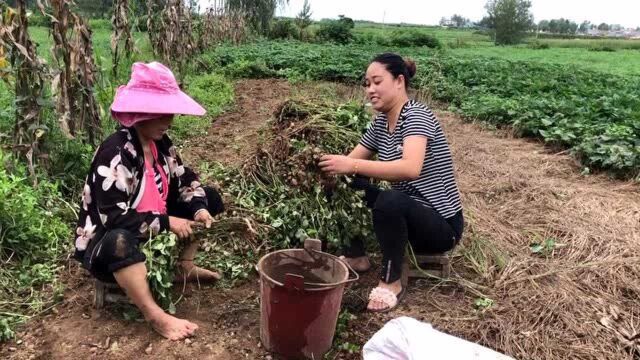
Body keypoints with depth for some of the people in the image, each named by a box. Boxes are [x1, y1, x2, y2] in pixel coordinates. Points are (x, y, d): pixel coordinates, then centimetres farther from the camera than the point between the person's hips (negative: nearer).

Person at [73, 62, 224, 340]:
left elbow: (184, 179, 8)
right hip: (106, 242, -8)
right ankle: (155, 315, -33)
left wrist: (199, 209, -13)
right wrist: (166, 222, -27)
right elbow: (114, 218, -33)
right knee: (120, 241, -45)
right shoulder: (115, 154, -27)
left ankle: (184, 268, 3)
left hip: (155, 230, 9)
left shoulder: (160, 143, -2)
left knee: (209, 199, 3)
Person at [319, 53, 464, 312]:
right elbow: (351, 162, 2)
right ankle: (356, 257, 10)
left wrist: (353, 166, -43)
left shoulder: (416, 116, -20)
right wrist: (329, 166, -19)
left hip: (441, 224, -8)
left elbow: (411, 169, -38)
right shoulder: (380, 123, 4)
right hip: (404, 214, 8)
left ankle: (391, 282, -16)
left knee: (390, 201, -37)